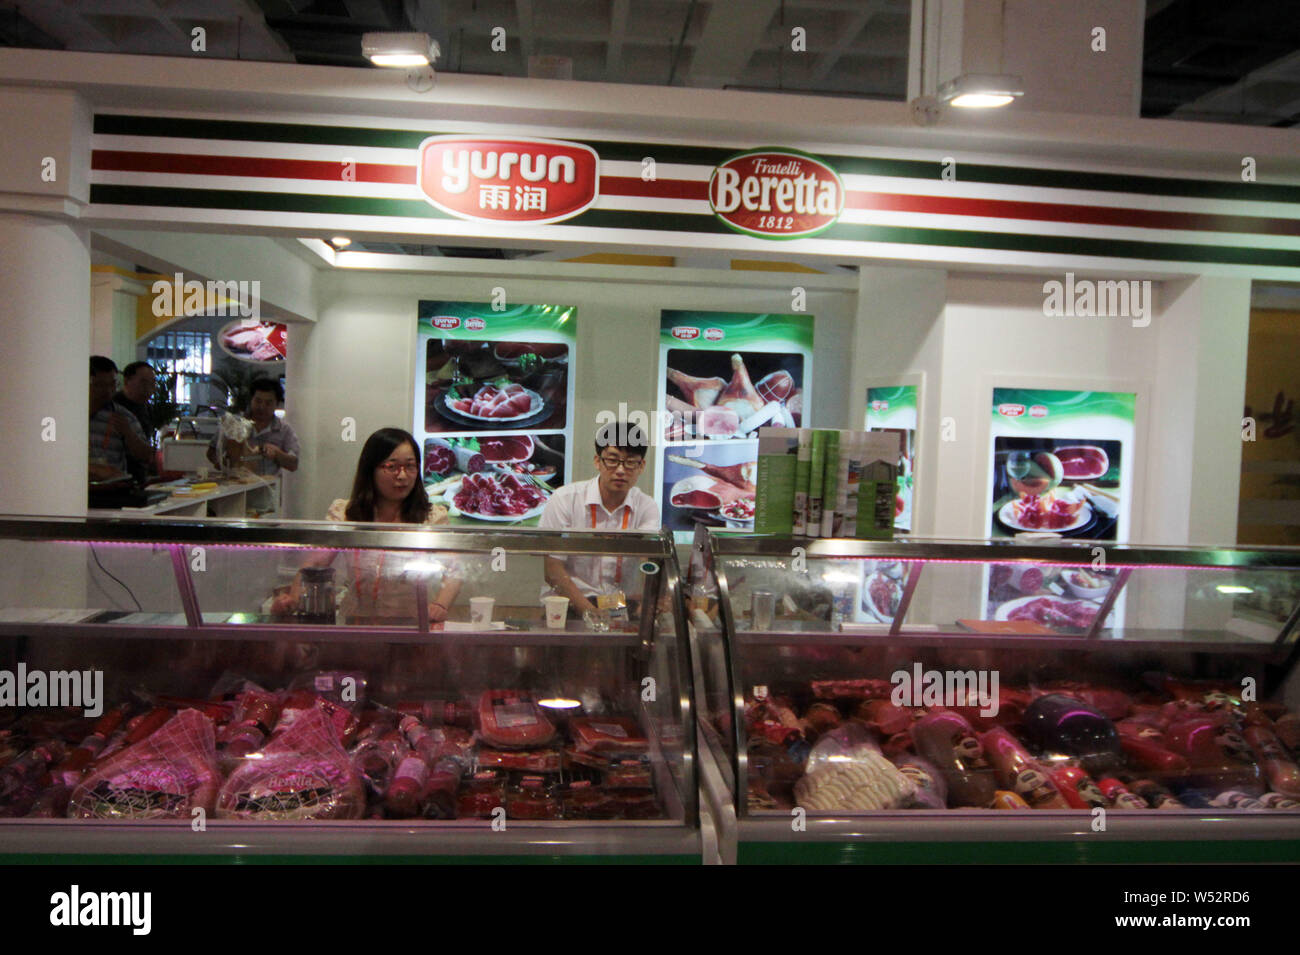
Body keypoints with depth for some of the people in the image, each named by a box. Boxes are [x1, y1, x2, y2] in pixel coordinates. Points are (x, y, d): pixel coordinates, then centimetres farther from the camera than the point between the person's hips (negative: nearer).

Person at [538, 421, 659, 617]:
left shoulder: (647, 507, 4)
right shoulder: (565, 499, -4)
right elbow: (550, 566, -7)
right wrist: (589, 612, -17)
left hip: (621, 606, 4)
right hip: (568, 605, -4)